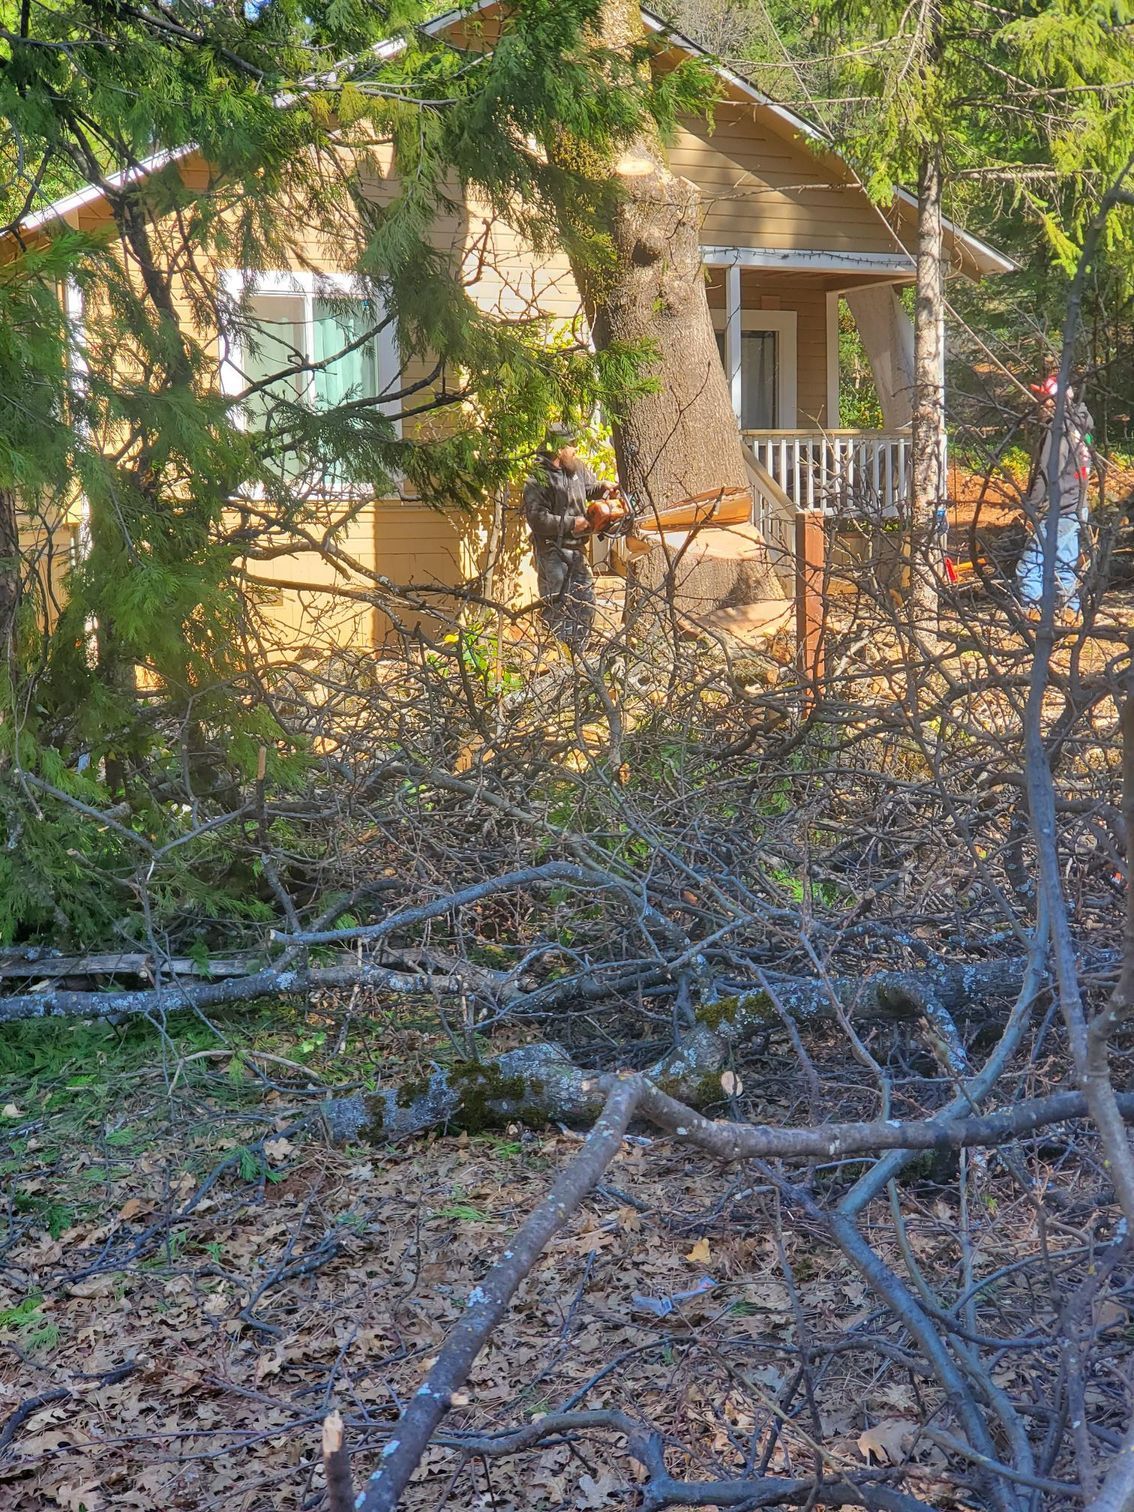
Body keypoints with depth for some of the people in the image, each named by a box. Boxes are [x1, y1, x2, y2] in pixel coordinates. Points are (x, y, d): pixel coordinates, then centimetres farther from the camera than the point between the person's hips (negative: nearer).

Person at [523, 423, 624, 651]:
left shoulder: (577, 468, 7)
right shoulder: (538, 480, -16)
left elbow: (589, 487, 30)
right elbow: (537, 519, -24)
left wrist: (602, 488, 7)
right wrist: (571, 523, -20)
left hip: (577, 550, 8)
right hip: (552, 551, -8)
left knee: (585, 603, 12)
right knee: (557, 606, -9)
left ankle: (576, 653, 22)